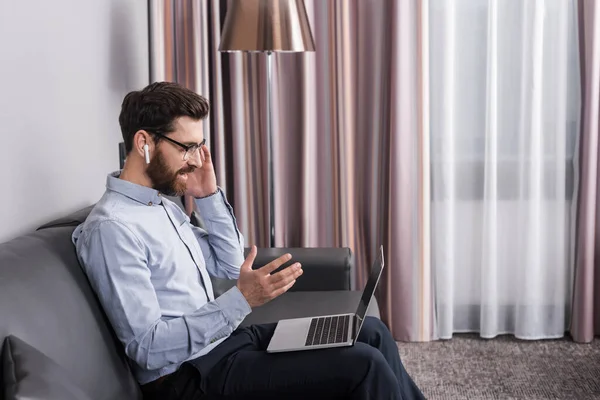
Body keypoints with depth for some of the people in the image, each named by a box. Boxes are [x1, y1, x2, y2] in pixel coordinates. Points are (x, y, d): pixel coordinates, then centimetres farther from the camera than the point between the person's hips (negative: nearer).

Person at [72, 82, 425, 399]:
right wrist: (241, 300, -30)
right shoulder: (111, 228, -20)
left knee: (372, 332, 8)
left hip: (226, 339, 9)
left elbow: (229, 265, 16)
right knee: (364, 365, -16)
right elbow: (149, 348, -23)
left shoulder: (161, 202, 9)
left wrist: (209, 196, 3)